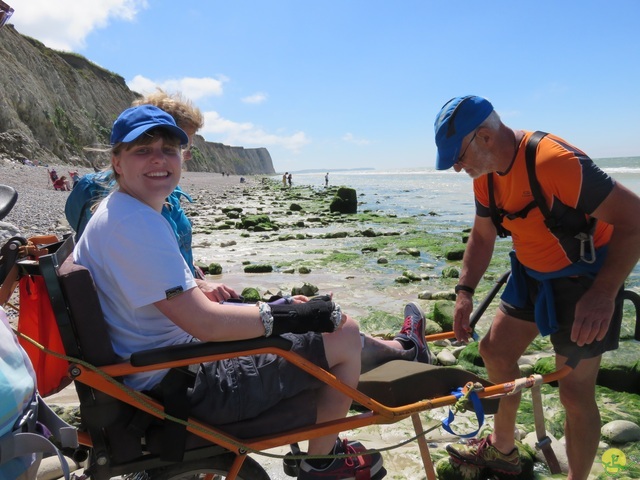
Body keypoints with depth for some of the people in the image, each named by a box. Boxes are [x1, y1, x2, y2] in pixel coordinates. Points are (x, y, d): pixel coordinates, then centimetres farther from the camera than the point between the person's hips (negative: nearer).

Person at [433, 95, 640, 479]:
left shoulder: (555, 160, -29)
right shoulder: (486, 176, -3)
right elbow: (482, 237, 10)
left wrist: (603, 294, -33)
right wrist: (465, 292, 1)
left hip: (584, 281, -8)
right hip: (532, 275, 8)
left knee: (575, 392, -2)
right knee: (495, 351, 12)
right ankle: (502, 449, 33)